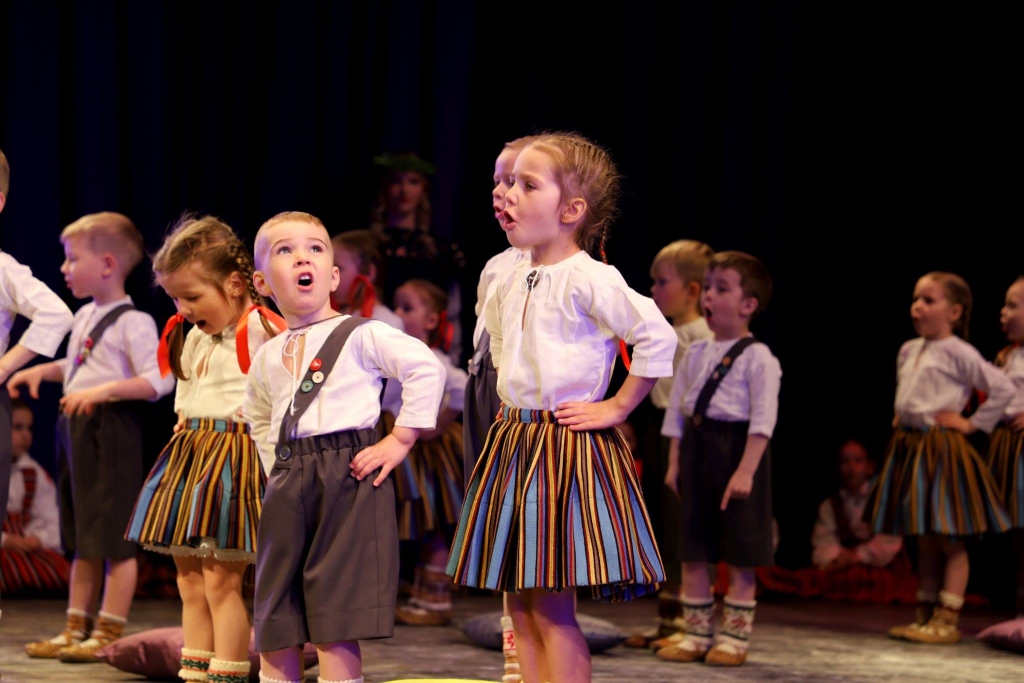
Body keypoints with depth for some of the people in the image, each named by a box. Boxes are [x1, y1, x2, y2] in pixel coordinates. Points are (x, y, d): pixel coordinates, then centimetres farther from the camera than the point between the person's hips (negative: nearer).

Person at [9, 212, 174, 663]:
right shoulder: (84, 317, 15)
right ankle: (76, 628, 19)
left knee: (114, 537, -4)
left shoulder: (133, 322, -11)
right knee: (81, 538, 13)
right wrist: (42, 371, 17)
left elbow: (159, 380, -19)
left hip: (112, 430, -9)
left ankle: (110, 633, 1)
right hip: (75, 428, 9)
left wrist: (102, 391, -25)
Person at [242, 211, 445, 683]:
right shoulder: (267, 358, 17)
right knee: (275, 629, 7)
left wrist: (399, 440, -9)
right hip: (287, 487, 6)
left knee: (335, 628, -7)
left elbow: (425, 369, -7)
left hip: (349, 479, -6)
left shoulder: (360, 335, 0)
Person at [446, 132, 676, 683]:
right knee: (520, 605, 8)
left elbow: (658, 337, -19)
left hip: (568, 443, -8)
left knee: (551, 608, -8)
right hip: (514, 441, 8)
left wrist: (616, 407, -12)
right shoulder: (511, 280, 10)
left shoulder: (589, 279, -14)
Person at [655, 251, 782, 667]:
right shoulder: (696, 354, 10)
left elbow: (763, 420, -16)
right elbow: (677, 410, 14)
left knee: (740, 557, 1)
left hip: (736, 449, -6)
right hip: (697, 449, 6)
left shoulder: (758, 358, -10)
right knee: (693, 553, 9)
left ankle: (734, 637, 9)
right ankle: (696, 634, 18)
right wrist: (674, 462, 9)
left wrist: (746, 471, -22)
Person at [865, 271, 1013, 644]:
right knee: (924, 540, 12)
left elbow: (1003, 388, -12)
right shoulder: (908, 351, 12)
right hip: (909, 445, 8)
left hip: (942, 448, -8)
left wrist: (973, 423, -9)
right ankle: (925, 616, 17)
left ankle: (947, 620, -2)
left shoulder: (958, 353, -11)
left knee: (949, 539, -3)